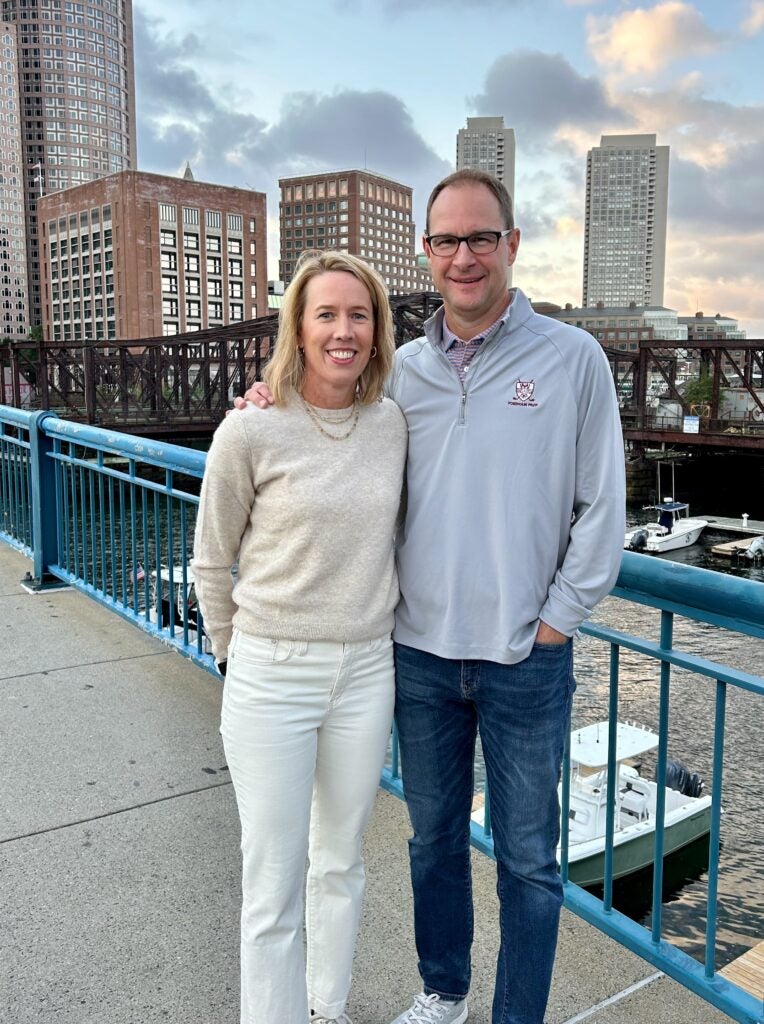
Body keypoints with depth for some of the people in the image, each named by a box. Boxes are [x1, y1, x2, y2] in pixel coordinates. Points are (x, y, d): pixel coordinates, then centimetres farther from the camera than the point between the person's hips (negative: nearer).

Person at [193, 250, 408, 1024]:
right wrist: (234, 655, 6)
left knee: (341, 862, 21)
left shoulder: (392, 424, -1)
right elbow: (211, 563, -1)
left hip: (366, 670, 4)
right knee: (274, 886, 6)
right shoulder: (251, 431, -13)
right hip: (270, 674, -4)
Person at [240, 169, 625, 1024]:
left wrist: (556, 619, -6)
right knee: (433, 836, 20)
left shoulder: (572, 358, -5)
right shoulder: (401, 368, 4)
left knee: (527, 855, 12)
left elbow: (602, 508, -5)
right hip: (420, 651, 3)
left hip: (525, 660, -3)